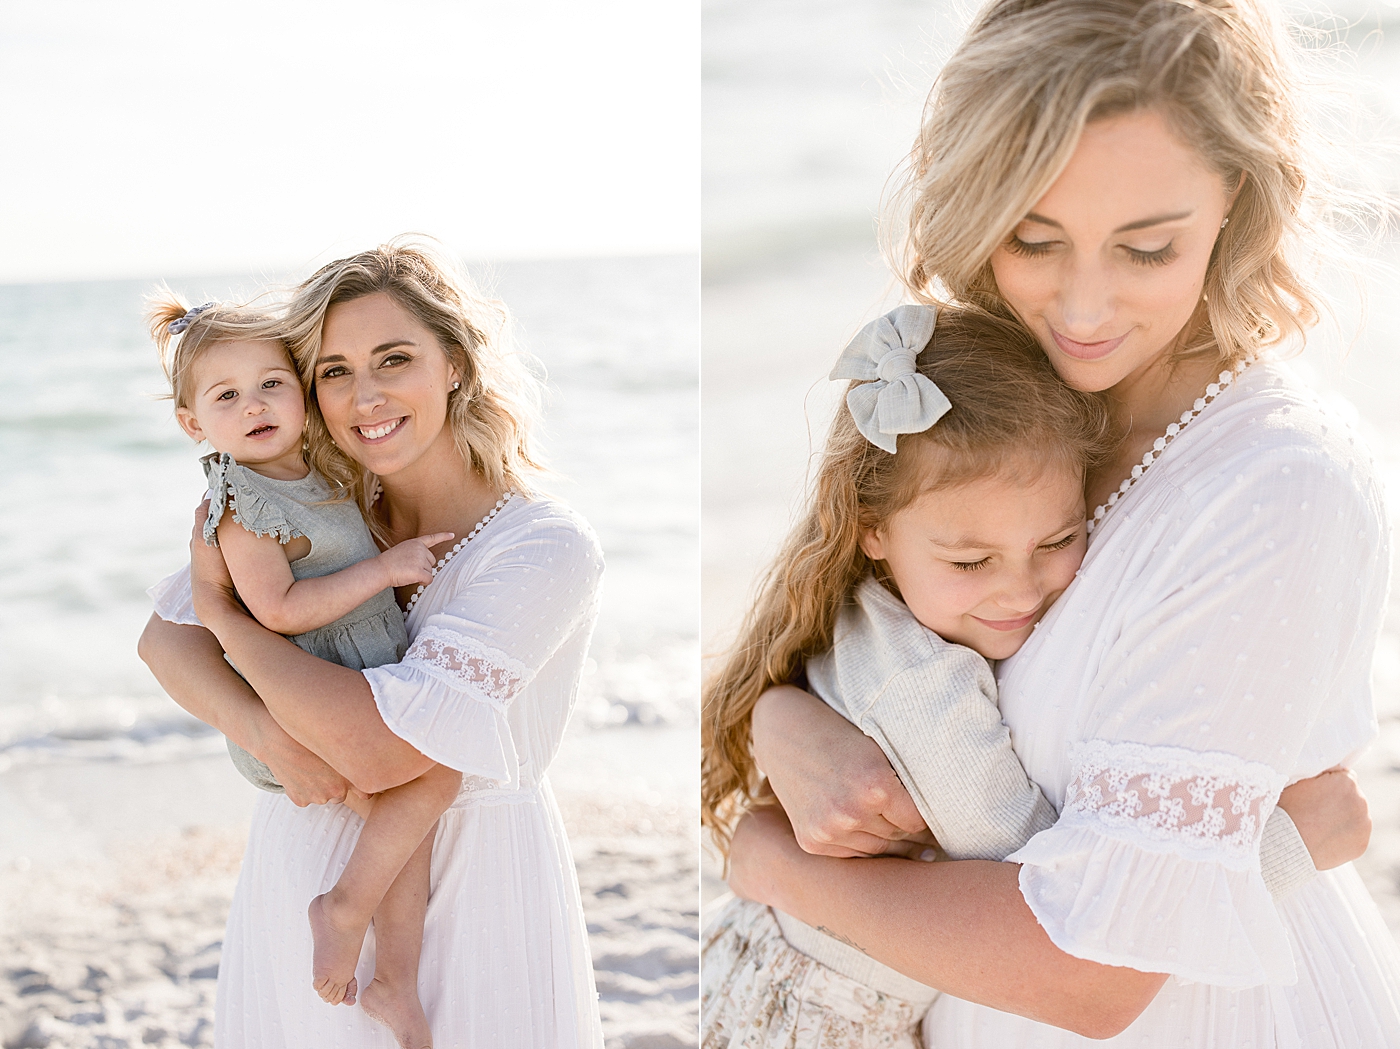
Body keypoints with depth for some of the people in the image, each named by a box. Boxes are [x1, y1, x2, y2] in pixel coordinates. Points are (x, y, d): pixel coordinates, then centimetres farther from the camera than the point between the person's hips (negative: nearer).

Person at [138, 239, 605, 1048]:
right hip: (301, 870, 5)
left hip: (463, 896, -5)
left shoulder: (549, 547, -20)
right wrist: (269, 737, -21)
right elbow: (164, 638, 0)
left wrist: (222, 607, -14)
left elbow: (383, 749, -26)